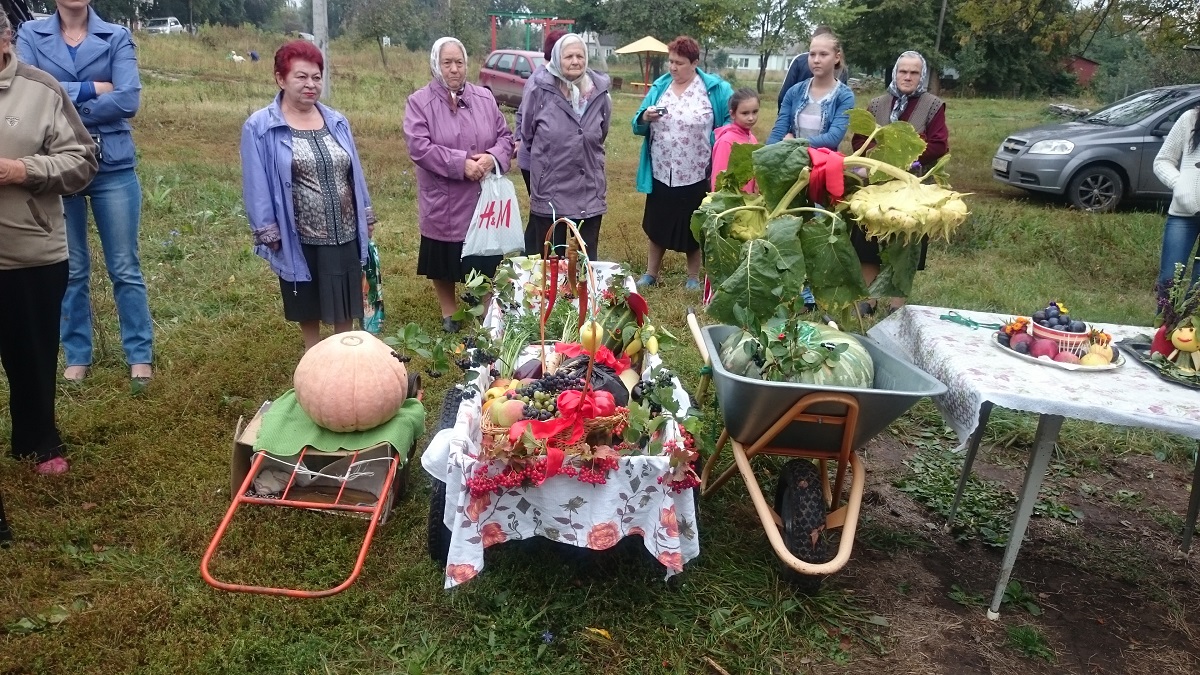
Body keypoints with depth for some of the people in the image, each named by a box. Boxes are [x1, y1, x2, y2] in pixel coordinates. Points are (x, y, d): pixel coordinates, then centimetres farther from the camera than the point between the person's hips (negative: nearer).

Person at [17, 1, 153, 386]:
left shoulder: (117, 37, 2)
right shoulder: (31, 35, 5)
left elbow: (128, 100, -12)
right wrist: (90, 89, -12)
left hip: (113, 167, -1)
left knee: (125, 267, 5)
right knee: (70, 269, 9)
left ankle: (140, 355, 14)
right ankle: (77, 356, 22)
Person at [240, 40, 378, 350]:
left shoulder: (337, 122, 5)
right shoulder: (259, 128, -9)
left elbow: (355, 173, 11)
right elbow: (258, 186, -8)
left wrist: (367, 218, 12)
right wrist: (268, 234, -10)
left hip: (344, 233, 3)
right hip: (299, 239, -3)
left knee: (345, 308, 13)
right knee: (309, 309, 14)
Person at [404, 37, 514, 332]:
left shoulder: (484, 98, 6)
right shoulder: (419, 102, -6)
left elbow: (505, 136, 7)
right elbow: (419, 147, -16)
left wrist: (493, 157, -15)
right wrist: (461, 163, -23)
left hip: (482, 200, 2)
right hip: (443, 204, -2)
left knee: (485, 263, 9)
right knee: (444, 266, 12)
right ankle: (449, 316, 32)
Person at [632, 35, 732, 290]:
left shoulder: (715, 88, -6)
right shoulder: (659, 86, 4)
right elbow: (638, 127, 6)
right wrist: (645, 117, -16)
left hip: (696, 176, -3)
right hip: (661, 174, 3)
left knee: (693, 228, 11)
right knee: (656, 225, 15)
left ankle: (693, 278, 27)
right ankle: (650, 274, 30)